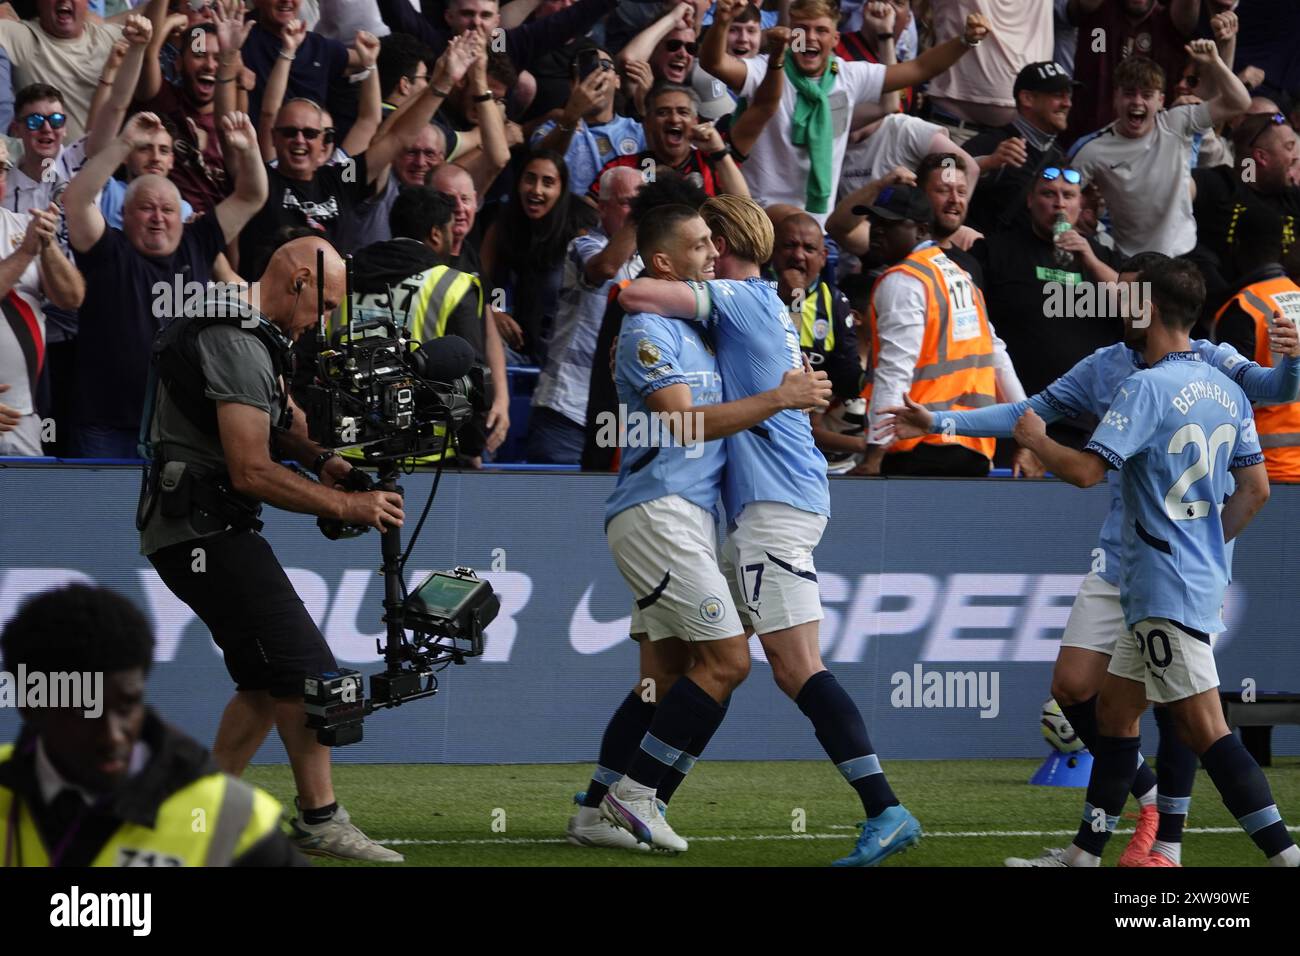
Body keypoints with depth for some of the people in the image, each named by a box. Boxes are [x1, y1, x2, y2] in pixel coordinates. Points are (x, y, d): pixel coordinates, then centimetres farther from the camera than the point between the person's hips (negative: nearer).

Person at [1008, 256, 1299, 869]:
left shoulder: (1147, 387, -15)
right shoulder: (1226, 389, 10)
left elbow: (1087, 470, -20)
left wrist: (1036, 438, -2)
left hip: (1166, 586, -9)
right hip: (1203, 577, 9)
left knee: (1204, 729, -11)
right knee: (1114, 709, 17)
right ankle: (1085, 854, 22)